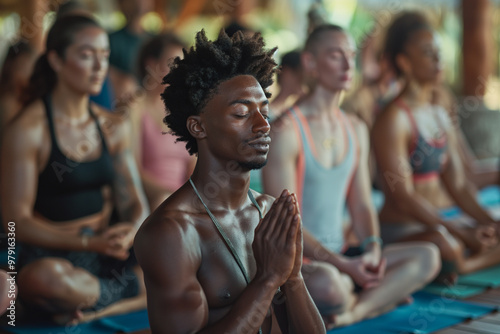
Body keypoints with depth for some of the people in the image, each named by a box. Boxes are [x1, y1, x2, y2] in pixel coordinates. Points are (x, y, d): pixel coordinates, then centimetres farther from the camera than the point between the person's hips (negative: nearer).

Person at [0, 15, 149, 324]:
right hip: (53, 256, -5)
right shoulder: (28, 130, -9)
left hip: (108, 255, 5)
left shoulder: (114, 128, 9)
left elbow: (134, 203, 8)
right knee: (45, 278, -39)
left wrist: (133, 231, -16)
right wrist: (90, 242, -23)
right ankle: (145, 295, -14)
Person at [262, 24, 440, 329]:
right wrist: (344, 265, -22)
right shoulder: (286, 132, -13)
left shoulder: (357, 130, 12)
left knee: (427, 256, -9)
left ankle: (353, 311, -19)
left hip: (341, 255, 7)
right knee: (327, 282, -39)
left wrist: (372, 249, -9)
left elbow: (361, 205, 12)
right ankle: (377, 301, -6)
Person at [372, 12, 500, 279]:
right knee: (443, 244, -38)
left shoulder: (440, 116, 14)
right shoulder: (393, 119, -12)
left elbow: (457, 184, 14)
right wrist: (462, 232, -21)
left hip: (437, 223, 9)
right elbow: (403, 198, -19)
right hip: (399, 230, -9)